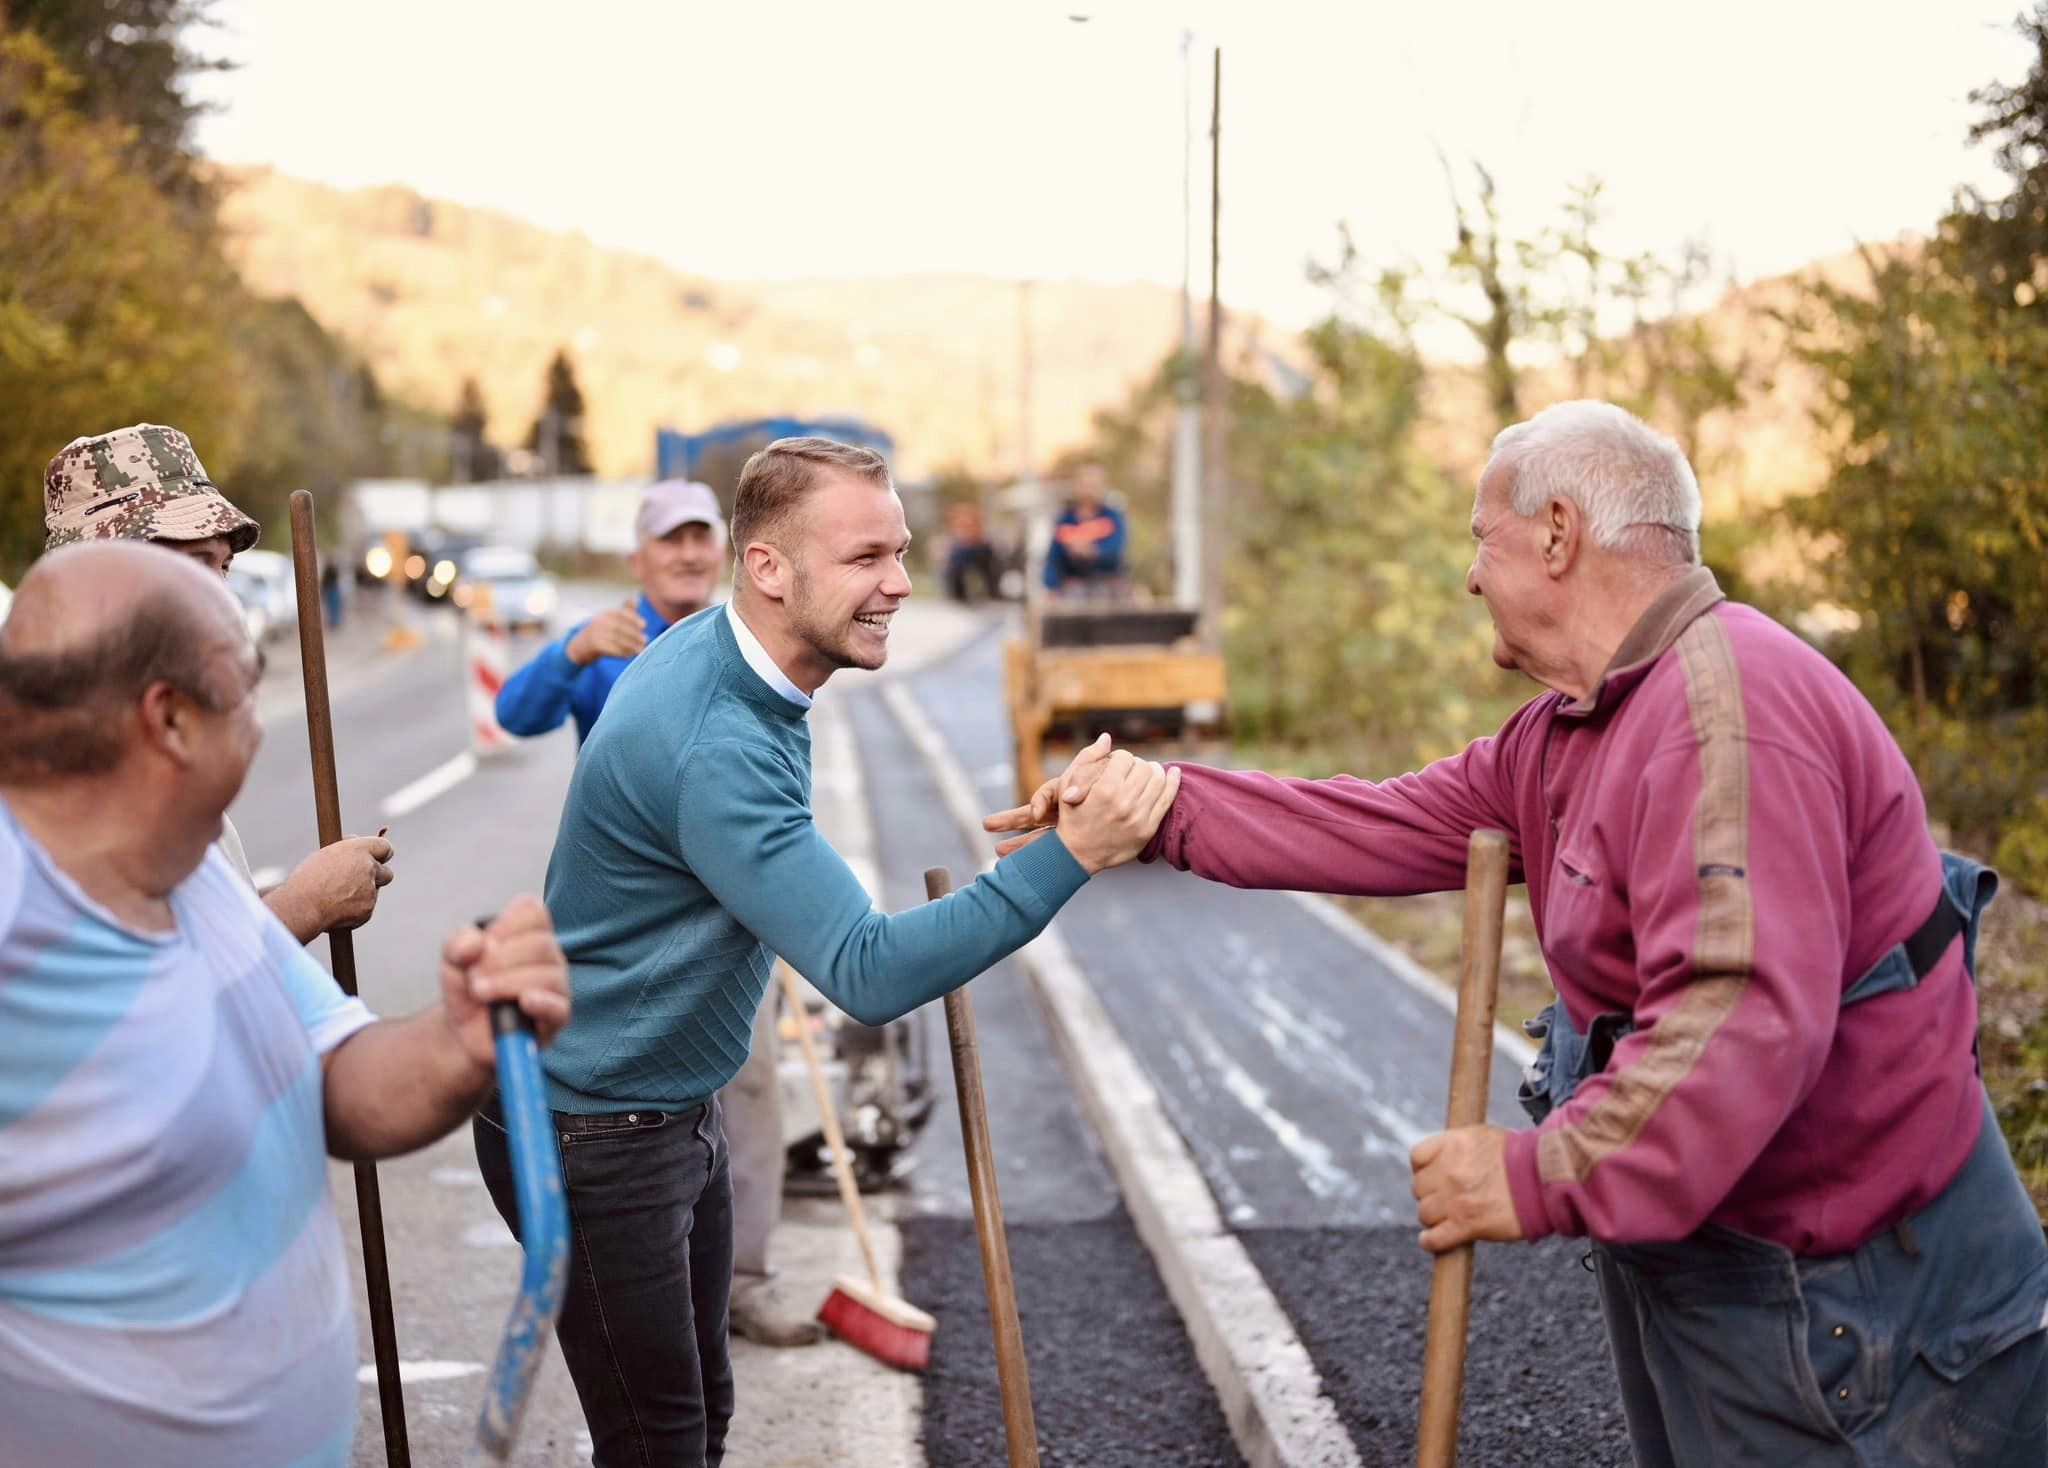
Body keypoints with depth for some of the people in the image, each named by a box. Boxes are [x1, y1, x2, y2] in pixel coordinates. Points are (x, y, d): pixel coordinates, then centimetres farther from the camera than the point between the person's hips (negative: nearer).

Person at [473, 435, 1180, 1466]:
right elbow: (867, 974, -38)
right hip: (592, 1137, -10)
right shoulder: (715, 747, -32)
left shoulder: (712, 650, 0)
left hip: (680, 1106, 10)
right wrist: (1071, 853, -43)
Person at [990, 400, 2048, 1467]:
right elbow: (1389, 827, 10)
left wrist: (1545, 1177, -28)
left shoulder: (1726, 706, -25)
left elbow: (1746, 1017, -34)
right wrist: (1159, 809, 7)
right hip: (1687, 1249, 10)